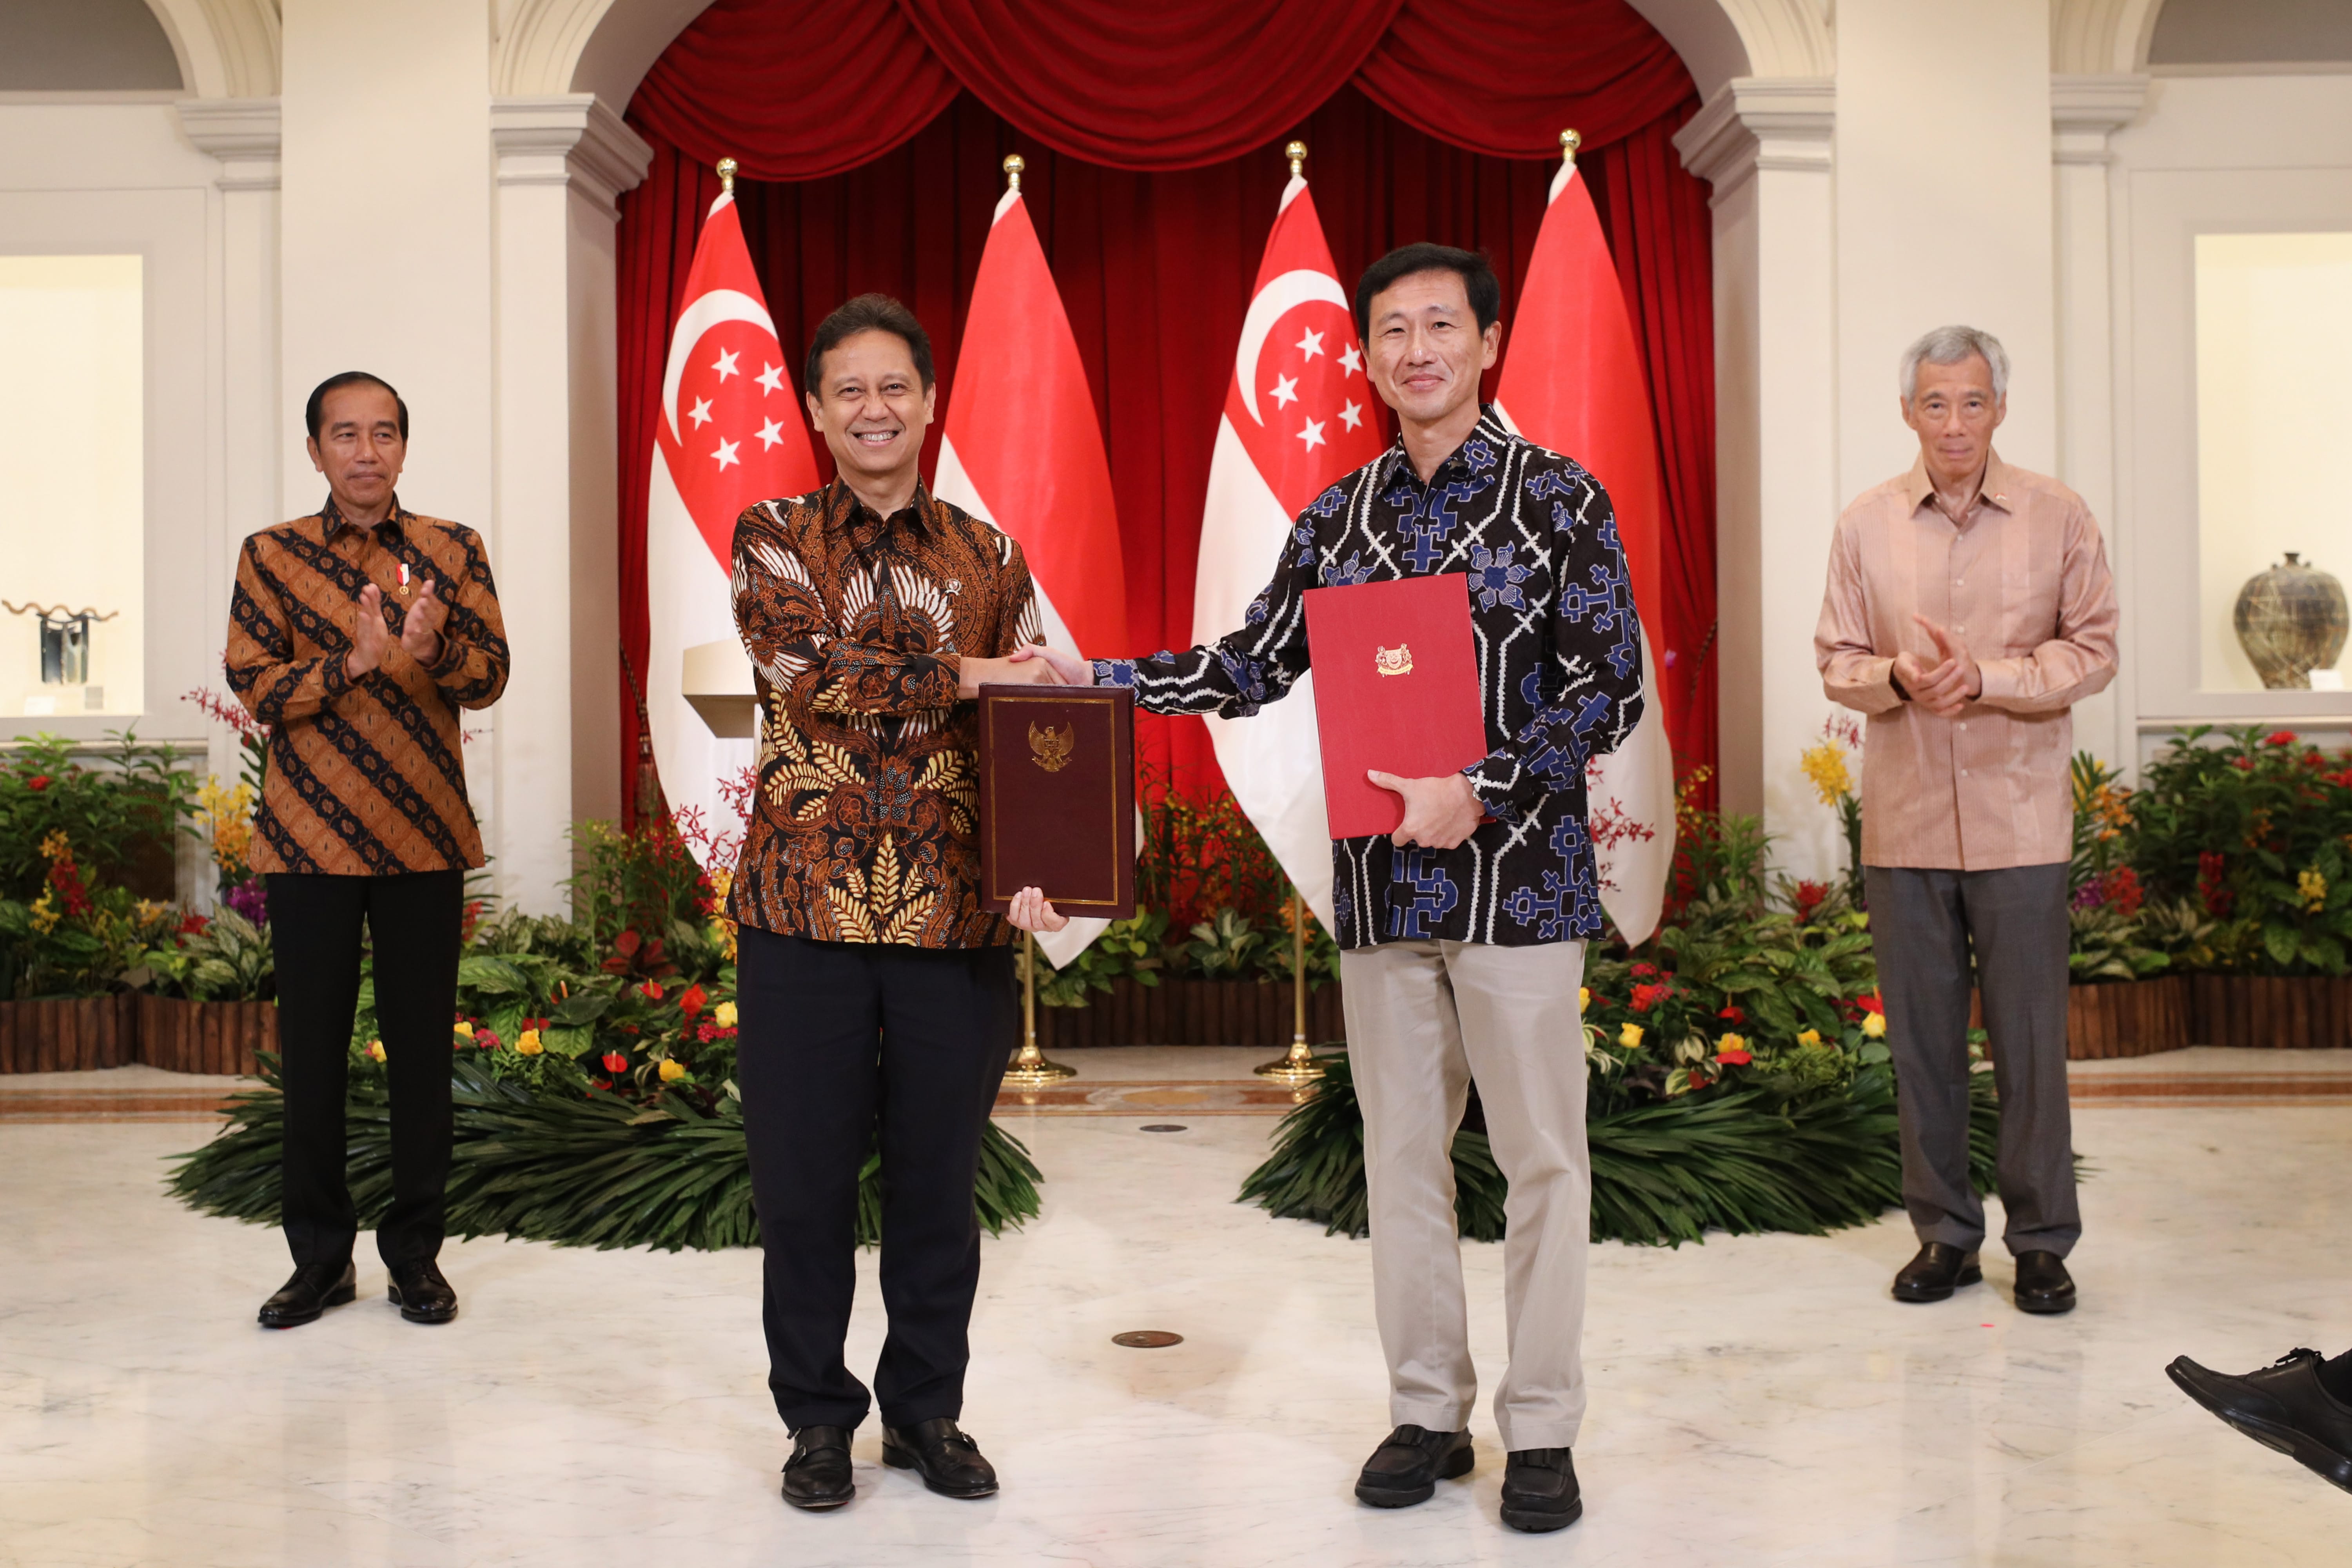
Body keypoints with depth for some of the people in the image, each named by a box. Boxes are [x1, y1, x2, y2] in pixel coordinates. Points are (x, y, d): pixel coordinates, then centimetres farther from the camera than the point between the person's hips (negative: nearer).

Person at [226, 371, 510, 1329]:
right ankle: (321, 1255, 18)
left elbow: (491, 675, -1)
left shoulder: (453, 550, 6)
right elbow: (253, 685, -4)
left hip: (424, 838, 0)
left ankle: (415, 1251, 17)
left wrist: (431, 650, -22)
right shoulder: (271, 556, 4)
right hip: (309, 840, 0)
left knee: (422, 1049, 5)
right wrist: (355, 661, -19)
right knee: (312, 1051, 5)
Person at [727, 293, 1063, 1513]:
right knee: (803, 1174, 6)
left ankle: (929, 1411, 27)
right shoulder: (773, 538, 4)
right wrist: (965, 674, -12)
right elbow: (808, 673, -14)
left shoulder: (988, 558, 11)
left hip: (954, 910, 2)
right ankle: (818, 1417, 23)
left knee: (940, 1175, 10)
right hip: (806, 906, -2)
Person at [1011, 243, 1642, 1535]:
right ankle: (1427, 1412, 25)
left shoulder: (1560, 498, -2)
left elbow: (1611, 688, -7)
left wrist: (1483, 792, -18)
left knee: (1541, 1157, 3)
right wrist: (1092, 678, 2)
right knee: (1402, 1151, 11)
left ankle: (1541, 1430, 17)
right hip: (1380, 882, 4)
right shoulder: (1337, 518, 10)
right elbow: (1252, 667, 12)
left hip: (1516, 872, -4)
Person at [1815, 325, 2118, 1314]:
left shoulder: (2058, 518, 1)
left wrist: (1984, 676, -16)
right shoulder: (1866, 525, 6)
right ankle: (1945, 1234, 20)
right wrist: (1899, 676, -14)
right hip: (1903, 823, 2)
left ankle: (2043, 1242, 16)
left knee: (2030, 1038, 2)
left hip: (2019, 819, -2)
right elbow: (1835, 660, 7)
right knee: (1921, 1039, 7)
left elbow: (2093, 652, -1)